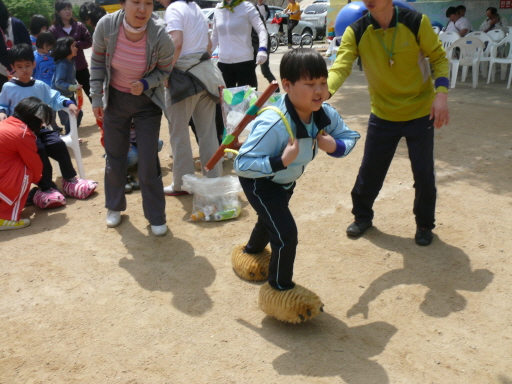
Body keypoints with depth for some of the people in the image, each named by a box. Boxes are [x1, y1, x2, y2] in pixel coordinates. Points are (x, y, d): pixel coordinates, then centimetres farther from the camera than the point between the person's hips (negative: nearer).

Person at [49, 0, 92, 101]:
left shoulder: (79, 26, -1)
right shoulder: (53, 30, -5)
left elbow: (89, 42, -1)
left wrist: (75, 44, -14)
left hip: (80, 66, 1)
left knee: (91, 93, 7)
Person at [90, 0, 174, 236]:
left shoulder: (160, 36, -25)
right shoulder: (106, 26, -22)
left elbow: (164, 70, -8)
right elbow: (98, 62, -5)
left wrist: (145, 84, -26)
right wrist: (96, 98, -4)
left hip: (146, 102, -2)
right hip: (115, 99, 2)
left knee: (148, 162, -3)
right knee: (114, 157, 13)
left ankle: (156, 217, 14)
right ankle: (114, 207, 35)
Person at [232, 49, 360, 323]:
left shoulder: (325, 114, -22)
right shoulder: (273, 124, -42)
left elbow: (349, 136, -6)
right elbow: (242, 164, -40)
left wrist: (334, 146, -28)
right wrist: (281, 161, -49)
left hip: (286, 180, 8)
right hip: (259, 181, -8)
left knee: (270, 220, 32)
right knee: (286, 233, -18)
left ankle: (251, 252, 66)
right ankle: (279, 288, 9)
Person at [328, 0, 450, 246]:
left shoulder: (416, 22, -14)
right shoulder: (356, 32, -13)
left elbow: (439, 58, -4)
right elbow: (340, 67, -25)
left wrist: (441, 94, -19)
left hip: (420, 113, -1)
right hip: (383, 115, 1)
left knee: (424, 173, 5)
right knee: (369, 171, 7)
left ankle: (424, 225, 28)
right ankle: (362, 216, 33)